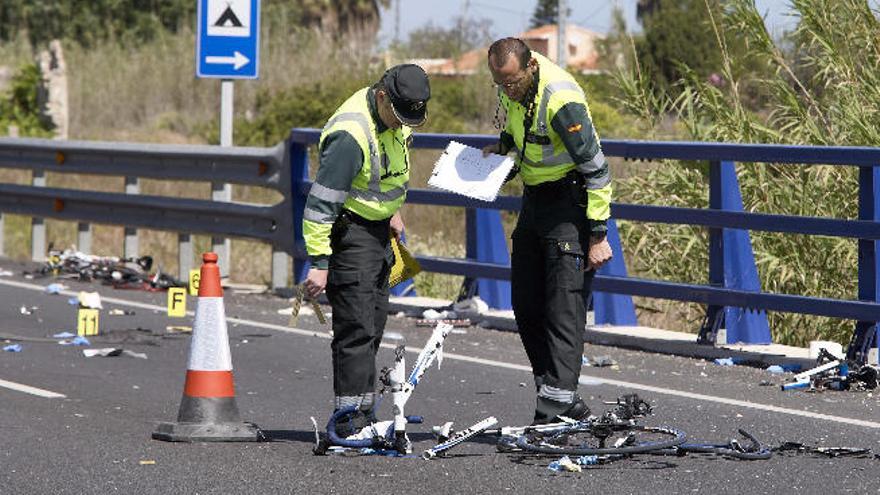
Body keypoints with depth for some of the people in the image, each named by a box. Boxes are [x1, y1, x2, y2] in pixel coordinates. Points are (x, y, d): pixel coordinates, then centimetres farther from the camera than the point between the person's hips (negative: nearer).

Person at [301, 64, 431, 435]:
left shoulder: (395, 117, 0)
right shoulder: (351, 135, -28)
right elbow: (321, 201, -27)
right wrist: (318, 262, -26)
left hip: (378, 228, 9)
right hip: (349, 230, -9)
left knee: (374, 325, 13)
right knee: (357, 328, -13)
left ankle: (364, 415, 20)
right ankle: (351, 420, -12)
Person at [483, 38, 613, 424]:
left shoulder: (561, 99, -26)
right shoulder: (513, 84, -2)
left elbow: (596, 169, -22)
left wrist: (598, 236, -21)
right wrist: (503, 145, 1)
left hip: (570, 200, -9)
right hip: (535, 199, 9)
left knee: (564, 307, -12)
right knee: (526, 305, 8)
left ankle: (556, 407, -14)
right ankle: (564, 398, 15)